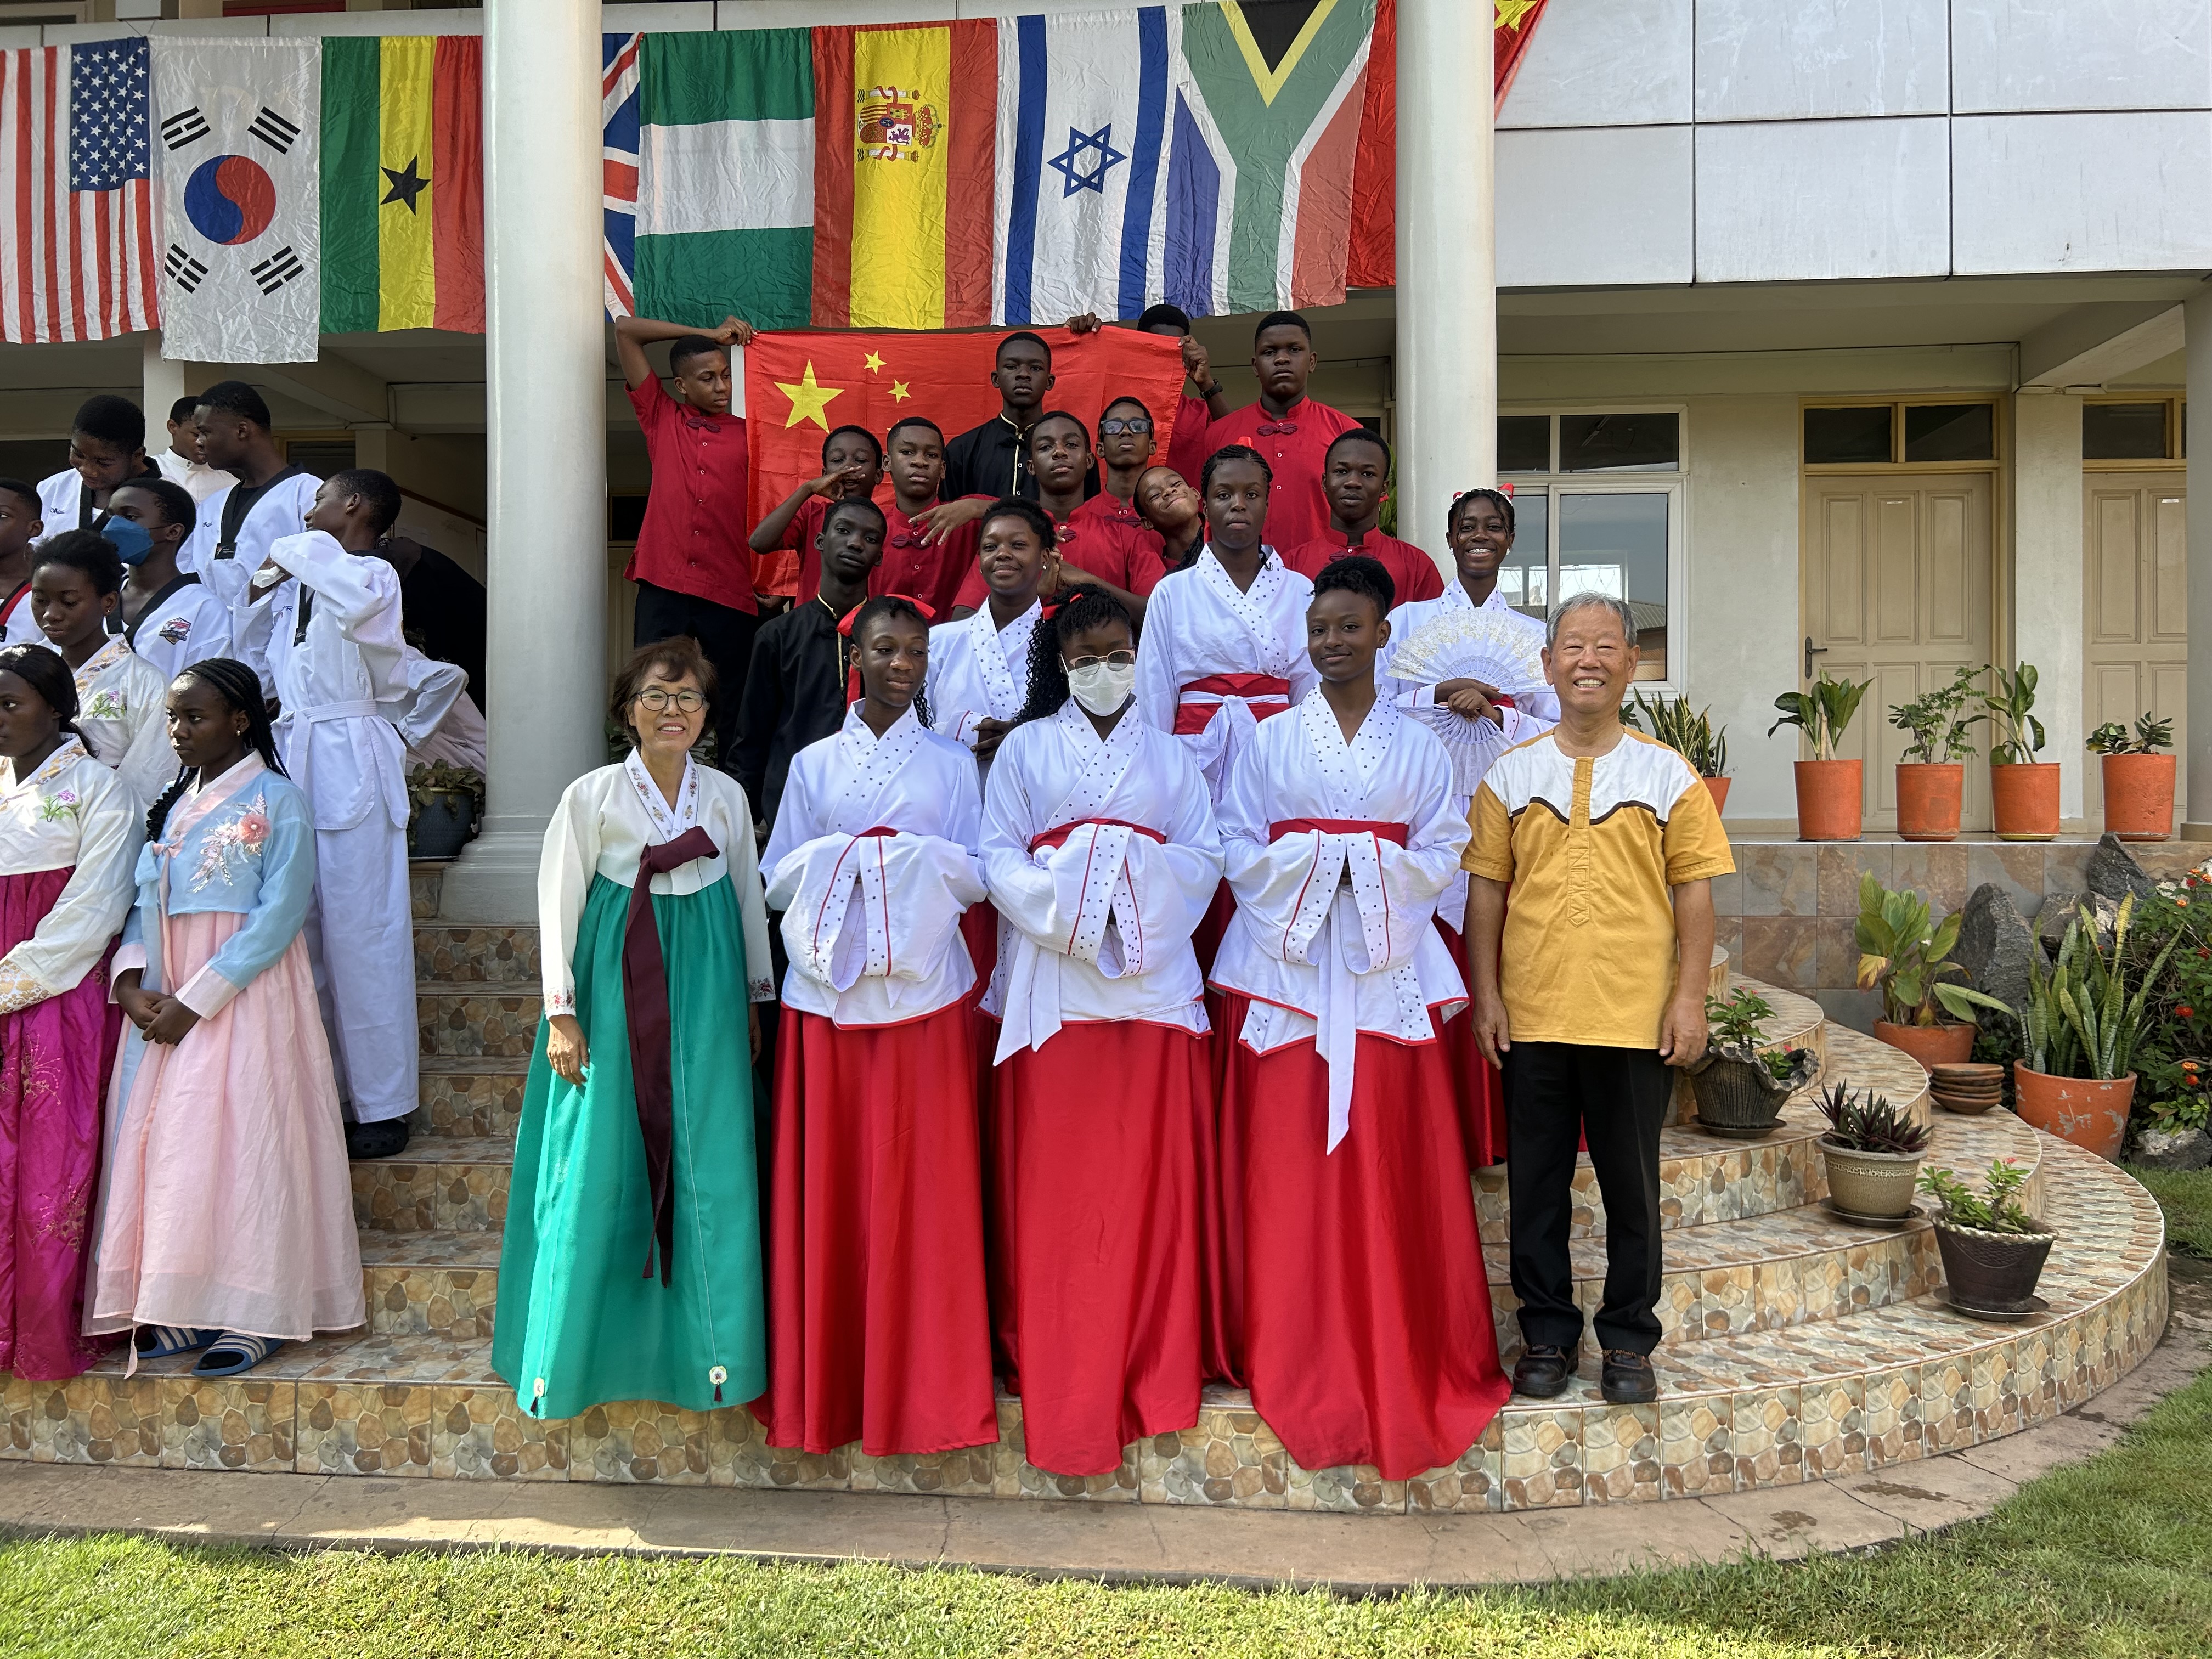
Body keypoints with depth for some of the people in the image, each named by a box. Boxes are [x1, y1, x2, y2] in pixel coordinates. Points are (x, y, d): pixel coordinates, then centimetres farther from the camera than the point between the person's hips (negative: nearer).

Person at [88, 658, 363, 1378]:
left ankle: (256, 1312, 4)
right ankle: (184, 1307, 15)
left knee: (243, 1141, -5)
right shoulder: (174, 804, 14)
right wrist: (131, 981, -7)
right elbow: (147, 902, 11)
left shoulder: (277, 801, -7)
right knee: (166, 1142, 5)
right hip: (169, 1002, 6)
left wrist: (198, 1000, -17)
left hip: (248, 993, -6)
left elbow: (280, 916, -14)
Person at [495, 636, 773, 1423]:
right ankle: (578, 1345, 15)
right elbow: (559, 905, -1)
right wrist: (562, 1012, -5)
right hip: (616, 989, -2)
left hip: (705, 992, 2)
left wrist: (755, 998, 13)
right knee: (601, 1167, 0)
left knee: (708, 1165, 1)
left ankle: (705, 1342, 13)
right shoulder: (592, 796, -1)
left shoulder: (726, 796, 7)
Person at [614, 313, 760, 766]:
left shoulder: (749, 434, 11)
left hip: (731, 592, 0)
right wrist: (709, 333, 12)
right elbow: (625, 330, 13)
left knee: (735, 709, 3)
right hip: (663, 587, 0)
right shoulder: (661, 419, 13)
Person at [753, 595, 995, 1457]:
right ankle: (826, 1380, 14)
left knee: (922, 1187, 0)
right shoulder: (814, 763, 11)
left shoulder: (951, 764, 10)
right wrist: (836, 860, -11)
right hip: (828, 990, 1)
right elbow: (776, 880, 7)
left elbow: (978, 875, 6)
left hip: (924, 993, 0)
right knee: (827, 1186, 1)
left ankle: (924, 1379, 13)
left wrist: (920, 861, -12)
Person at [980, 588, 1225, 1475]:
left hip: (1152, 974, 1)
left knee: (1153, 1169, 1)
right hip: (1051, 979, -1)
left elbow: (1206, 857, 6)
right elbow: (999, 855, 2)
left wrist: (1138, 885, -11)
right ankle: (1055, 1361, 11)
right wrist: (1065, 898, -13)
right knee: (1053, 1176, 0)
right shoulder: (1025, 748, 10)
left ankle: (1152, 1357, 13)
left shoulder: (1167, 754, 14)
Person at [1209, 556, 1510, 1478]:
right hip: (1285, 961, 0)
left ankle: (1402, 1360, 15)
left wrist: (1372, 868, -11)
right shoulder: (1269, 742, 9)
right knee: (1287, 1169, 0)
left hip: (1385, 966, 1)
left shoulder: (1418, 747, 10)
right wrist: (1310, 862, -12)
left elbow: (1444, 854, 5)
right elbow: (1237, 848, 3)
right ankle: (1295, 1358, 12)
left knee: (1391, 1170, 1)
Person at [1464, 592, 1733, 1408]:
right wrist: (1487, 994, 2)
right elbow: (1487, 889, 7)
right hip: (1533, 1016, 1)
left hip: (1636, 1017, -1)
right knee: (1537, 1183, 9)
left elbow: (1694, 890, 2)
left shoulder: (1668, 774, 4)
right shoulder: (1510, 774, 6)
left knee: (1632, 1185, 7)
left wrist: (1689, 996, -5)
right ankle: (1546, 1333, 22)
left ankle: (1628, 1340, 22)